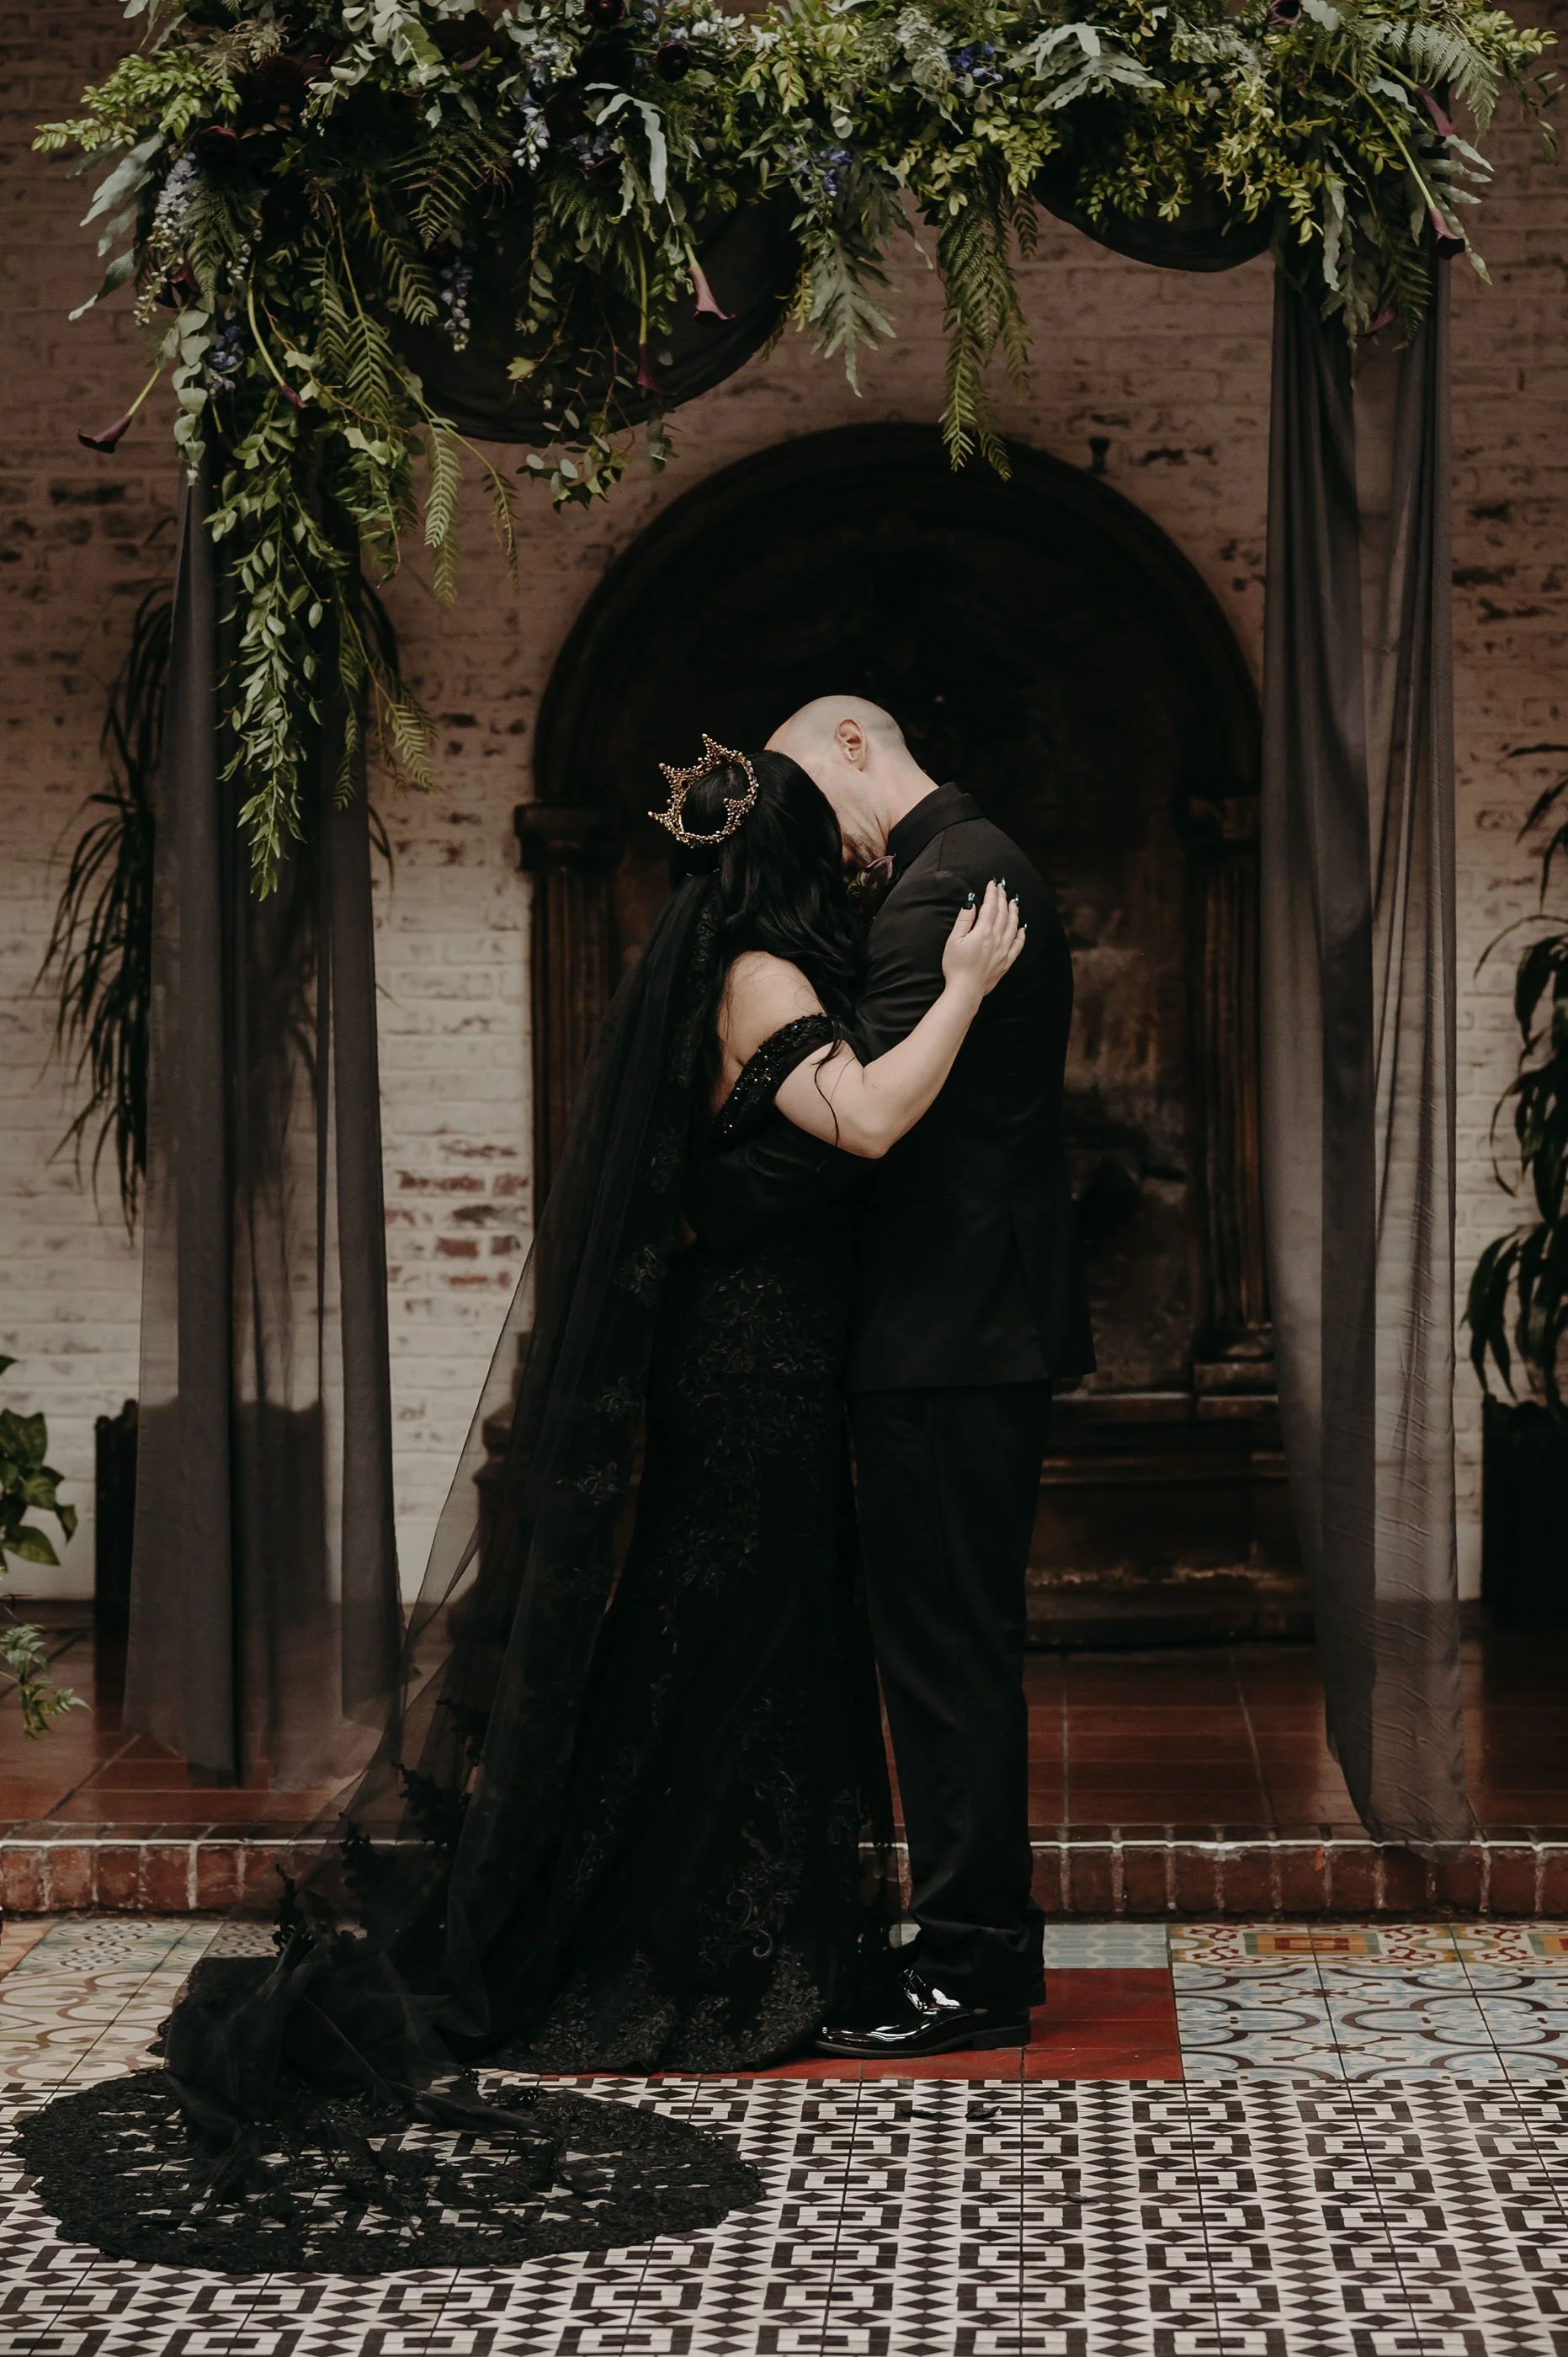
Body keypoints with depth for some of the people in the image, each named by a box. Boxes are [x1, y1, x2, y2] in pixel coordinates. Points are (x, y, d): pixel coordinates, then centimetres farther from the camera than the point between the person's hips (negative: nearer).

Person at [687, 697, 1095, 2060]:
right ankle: (985, 1945, 23)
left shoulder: (947, 885, -14)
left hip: (951, 1333, -11)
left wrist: (716, 1206, -15)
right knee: (960, 1641, 15)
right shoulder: (975, 866, 19)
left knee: (946, 1648, -5)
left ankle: (972, 1973, 0)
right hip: (980, 1324, 11)